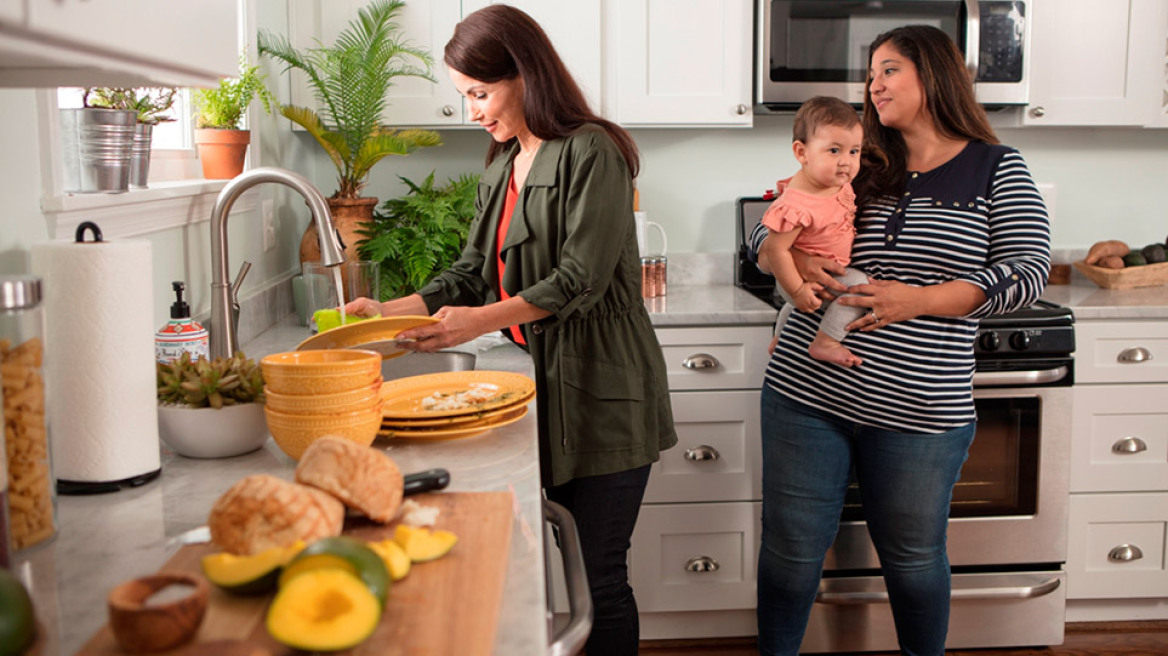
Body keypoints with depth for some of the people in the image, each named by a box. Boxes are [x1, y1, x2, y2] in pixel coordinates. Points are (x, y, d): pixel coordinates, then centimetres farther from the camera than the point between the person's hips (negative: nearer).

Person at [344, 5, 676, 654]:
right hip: (541, 384, 7)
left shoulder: (590, 152, -10)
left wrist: (480, 321, -22)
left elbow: (581, 279, -17)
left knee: (597, 576, 0)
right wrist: (391, 311, 3)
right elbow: (471, 273, 15)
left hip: (600, 394, -7)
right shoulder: (501, 168, 16)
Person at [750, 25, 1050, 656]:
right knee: (791, 548, 9)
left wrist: (919, 301, -18)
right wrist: (792, 262, -11)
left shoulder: (999, 172, 4)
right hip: (807, 390, 2)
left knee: (914, 556, 15)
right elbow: (763, 233, 13)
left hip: (918, 409, -2)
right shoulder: (855, 168, 10)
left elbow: (1028, 274, -7)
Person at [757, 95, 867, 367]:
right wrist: (797, 290, -29)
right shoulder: (797, 206, -37)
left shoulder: (839, 183, -10)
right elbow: (776, 248, -32)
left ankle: (779, 339, 63)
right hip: (807, 278, -9)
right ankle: (825, 343, -18)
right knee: (859, 284, -28)